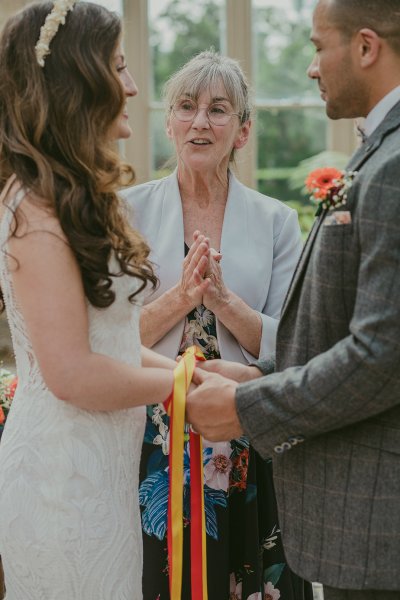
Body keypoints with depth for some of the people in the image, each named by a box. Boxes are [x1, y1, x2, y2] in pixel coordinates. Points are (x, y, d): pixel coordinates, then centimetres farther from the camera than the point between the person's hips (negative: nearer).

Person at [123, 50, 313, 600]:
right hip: (150, 446, 0)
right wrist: (179, 297, -18)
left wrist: (223, 299, -17)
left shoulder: (276, 221, 3)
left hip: (245, 447, 1)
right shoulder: (129, 211, 1)